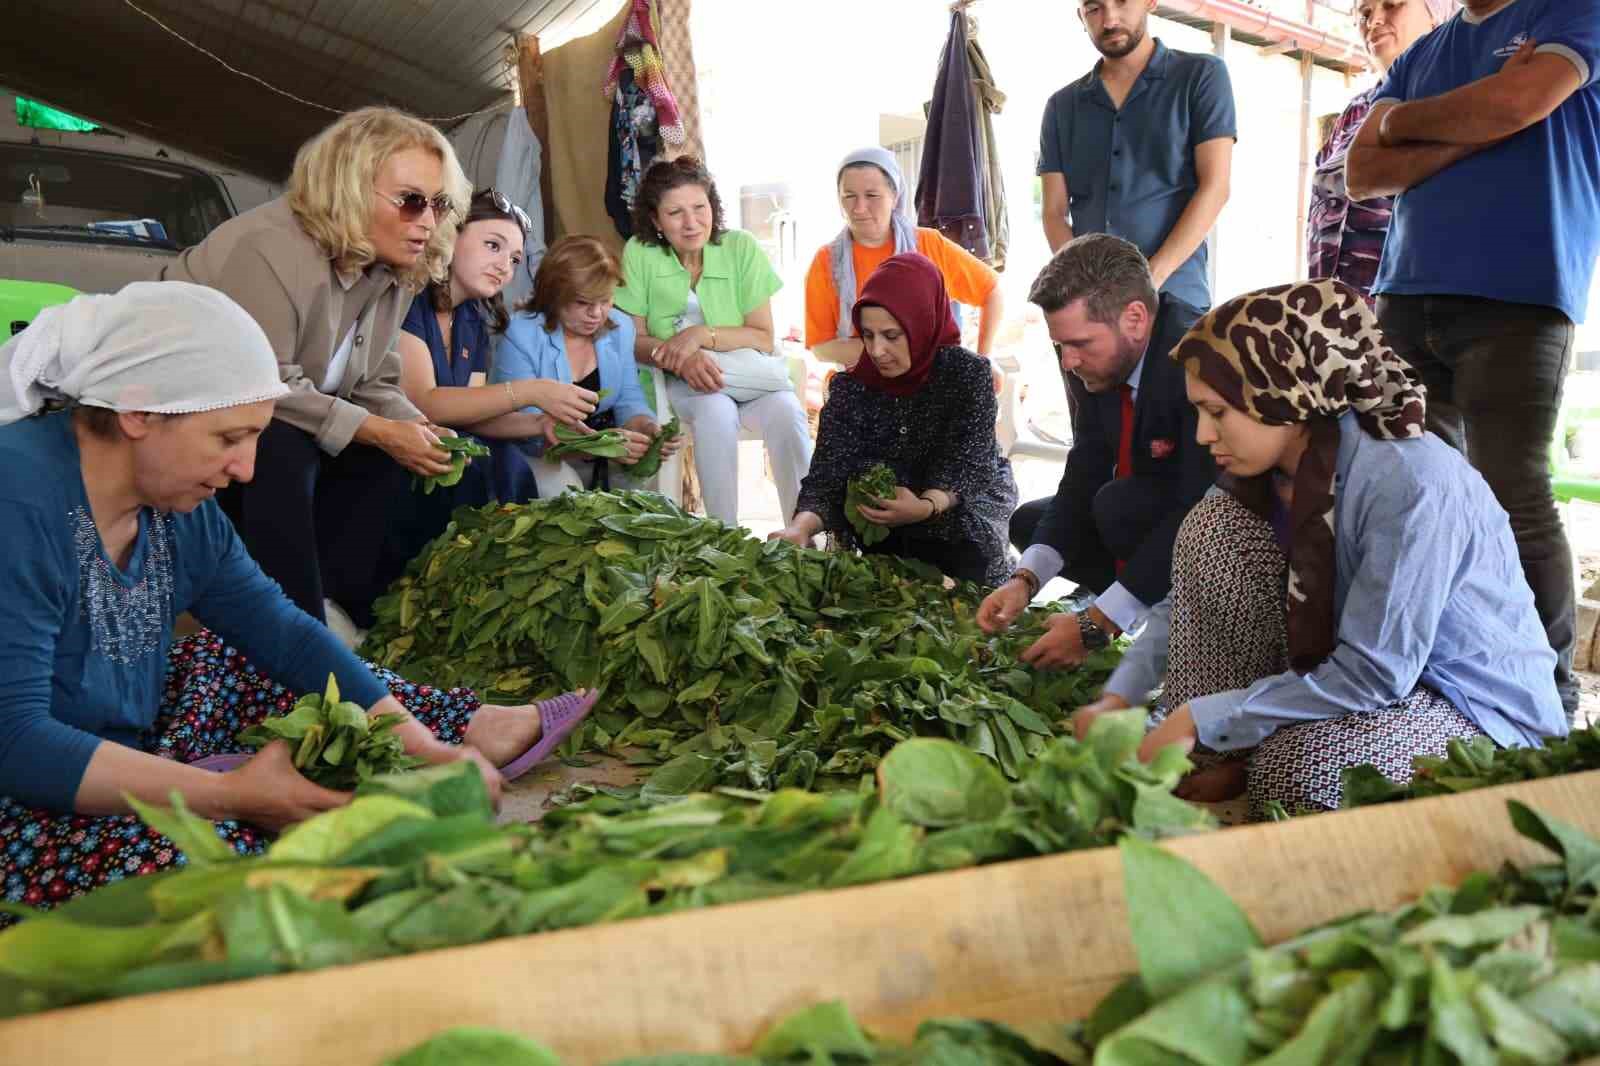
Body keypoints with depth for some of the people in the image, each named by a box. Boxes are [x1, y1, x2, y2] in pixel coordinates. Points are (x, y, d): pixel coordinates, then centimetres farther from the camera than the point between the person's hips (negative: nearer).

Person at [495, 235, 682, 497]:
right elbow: (528, 425, -24)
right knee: (562, 488, -33)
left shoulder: (620, 327, 0)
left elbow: (629, 400, 1)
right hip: (537, 454, -5)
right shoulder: (520, 335, -19)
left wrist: (648, 427, -24)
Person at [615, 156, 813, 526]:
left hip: (751, 375, 1)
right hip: (679, 382, -1)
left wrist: (702, 335, -23)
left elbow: (763, 338, -7)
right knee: (716, 411, -33)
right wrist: (682, 358, -25)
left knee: (786, 412, -29)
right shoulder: (639, 253, -7)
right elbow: (635, 340, -6)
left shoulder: (741, 247, -7)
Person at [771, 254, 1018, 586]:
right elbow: (827, 475, -17)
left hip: (963, 506, -2)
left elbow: (968, 463, -21)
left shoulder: (967, 372, -15)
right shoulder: (850, 389, -8)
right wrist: (803, 525, -39)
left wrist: (927, 506, -42)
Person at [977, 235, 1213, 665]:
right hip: (1160, 514, 9)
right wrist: (1025, 580, -18)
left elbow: (1199, 509, -35)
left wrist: (1095, 625, -34)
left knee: (1118, 507, -31)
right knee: (1029, 521, 11)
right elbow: (1082, 481, -4)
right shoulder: (1095, 360, -7)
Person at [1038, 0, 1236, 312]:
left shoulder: (1202, 76, 3)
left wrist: (1151, 279, -16)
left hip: (1174, 298, -2)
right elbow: (1054, 212, 6)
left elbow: (1214, 188, -5)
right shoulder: (1061, 106, 12)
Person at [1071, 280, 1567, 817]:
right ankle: (1226, 759, -6)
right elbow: (1191, 595, 5)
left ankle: (1242, 769, -1)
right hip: (1367, 670, 7)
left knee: (1296, 768, -37)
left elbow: (1373, 676, -30)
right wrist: (1118, 698, -8)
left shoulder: (1410, 483, -30)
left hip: (1487, 712, -7)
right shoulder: (1266, 476, -6)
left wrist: (1201, 718, -28)